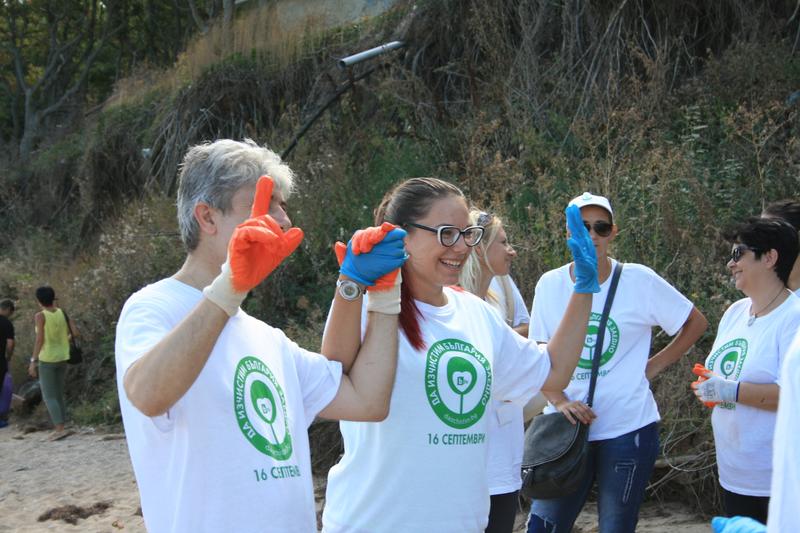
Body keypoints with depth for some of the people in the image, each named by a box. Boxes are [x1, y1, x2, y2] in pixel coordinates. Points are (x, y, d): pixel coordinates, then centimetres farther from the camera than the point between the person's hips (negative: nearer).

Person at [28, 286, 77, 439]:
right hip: (62, 358, 6)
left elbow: (39, 339, -19)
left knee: (49, 396, -3)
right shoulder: (62, 313, 2)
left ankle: (60, 428, -13)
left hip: (47, 359, -6)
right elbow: (75, 333, -1)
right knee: (59, 394, 14)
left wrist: (33, 361, -17)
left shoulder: (40, 316, -12)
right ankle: (59, 428, 15)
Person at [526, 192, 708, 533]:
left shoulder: (639, 280, -4)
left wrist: (654, 366, 0)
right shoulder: (550, 284, 2)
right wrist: (559, 401, -10)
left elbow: (696, 323, 6)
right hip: (566, 428, 2)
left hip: (627, 429, -2)